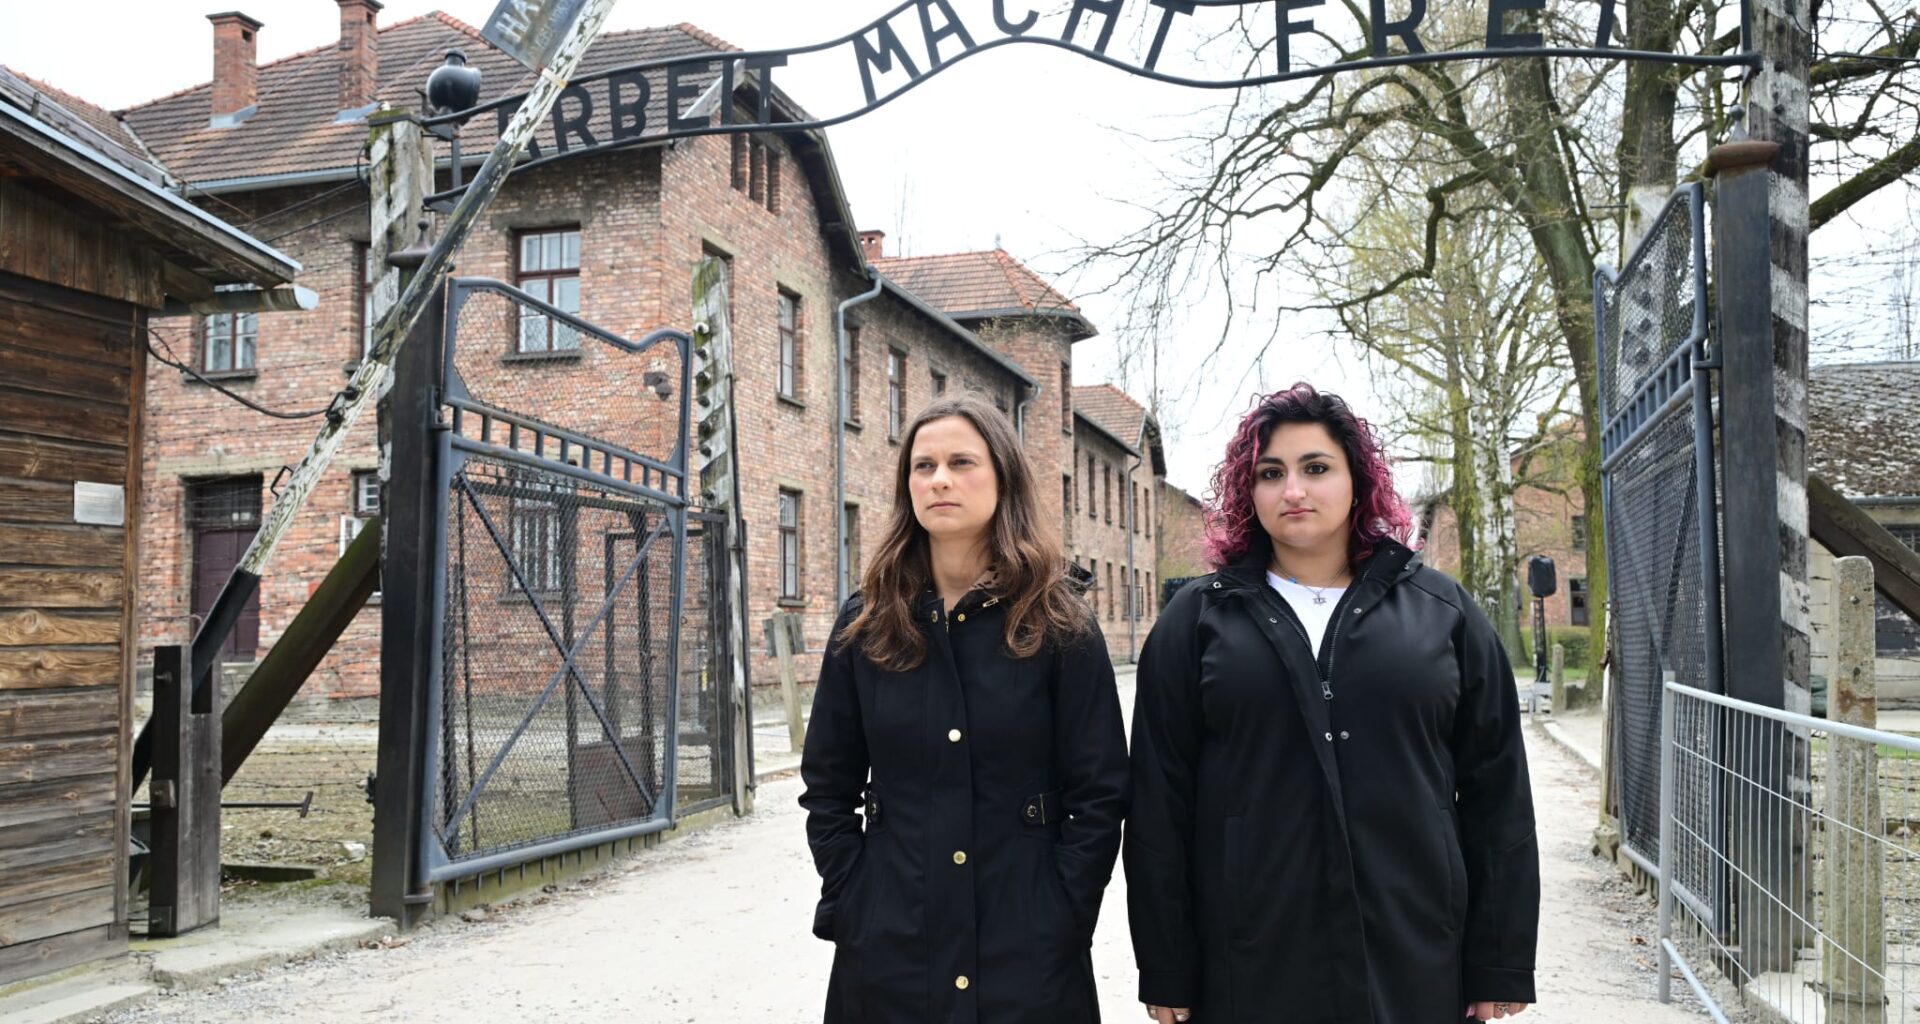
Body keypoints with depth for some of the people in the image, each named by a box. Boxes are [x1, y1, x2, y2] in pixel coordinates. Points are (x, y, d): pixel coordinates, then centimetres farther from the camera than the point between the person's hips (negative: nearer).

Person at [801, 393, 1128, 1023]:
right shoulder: (866, 625, 1)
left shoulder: (1059, 625, -4)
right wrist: (849, 910, -1)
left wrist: (1061, 922, -9)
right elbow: (828, 789, 6)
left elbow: (1099, 795, -4)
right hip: (889, 949, 2)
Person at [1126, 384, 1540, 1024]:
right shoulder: (1198, 619, 2)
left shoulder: (1442, 610, 5)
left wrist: (1500, 968, 3)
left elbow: (1496, 795, 5)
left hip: (1417, 968, 1)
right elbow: (1160, 805, 0)